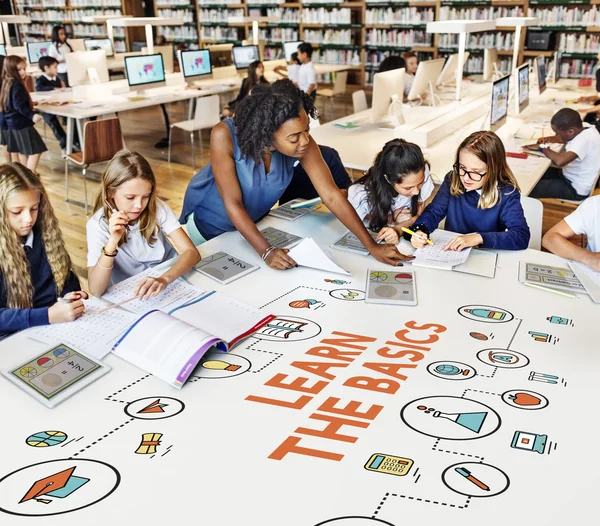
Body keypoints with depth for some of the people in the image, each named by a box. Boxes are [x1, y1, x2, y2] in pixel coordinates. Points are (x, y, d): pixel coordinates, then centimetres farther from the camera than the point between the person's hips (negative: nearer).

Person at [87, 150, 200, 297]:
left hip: (168, 287, 1)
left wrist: (164, 279, -34)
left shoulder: (157, 208, -9)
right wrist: (111, 244, -31)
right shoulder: (98, 224, -13)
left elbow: (191, 252, -18)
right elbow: (96, 291, -20)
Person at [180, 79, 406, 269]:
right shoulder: (225, 135, -38)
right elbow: (233, 204, -35)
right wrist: (266, 251, -43)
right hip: (207, 218, -3)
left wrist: (371, 245, -31)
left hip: (253, 218, 3)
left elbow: (332, 196, -28)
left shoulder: (302, 143, -30)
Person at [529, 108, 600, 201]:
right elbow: (563, 138, 19)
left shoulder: (584, 139, -31)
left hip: (575, 189, -10)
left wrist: (544, 148, -26)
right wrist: (549, 139, 0)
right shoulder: (584, 130, -3)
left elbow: (559, 161, -44)